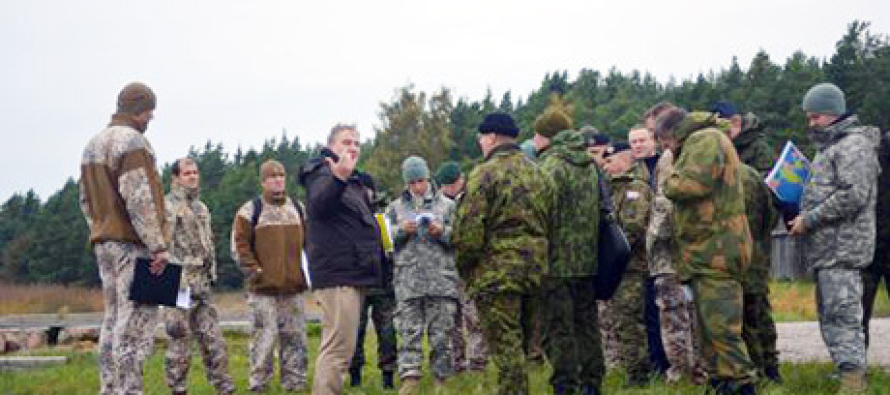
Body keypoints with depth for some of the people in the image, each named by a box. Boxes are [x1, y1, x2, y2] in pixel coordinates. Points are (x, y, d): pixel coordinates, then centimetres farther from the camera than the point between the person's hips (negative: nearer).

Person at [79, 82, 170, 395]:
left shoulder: (93, 144, 19)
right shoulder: (132, 141, -11)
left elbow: (86, 199, 20)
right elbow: (139, 198, -19)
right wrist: (158, 245, -17)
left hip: (104, 243, 9)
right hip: (132, 244, -9)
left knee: (113, 319, 11)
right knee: (135, 323, -10)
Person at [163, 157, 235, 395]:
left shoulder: (201, 208, 19)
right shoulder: (167, 207, -6)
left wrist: (211, 273, 19)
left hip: (202, 285, 7)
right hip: (178, 285, -7)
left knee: (213, 339, 7)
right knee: (179, 339, -3)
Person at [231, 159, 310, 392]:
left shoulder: (298, 208, 15)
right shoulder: (250, 210, 1)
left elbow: (309, 241, 21)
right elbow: (239, 244, -2)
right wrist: (255, 270, -8)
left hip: (294, 286, 4)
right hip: (263, 287, -4)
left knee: (295, 336, 5)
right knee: (264, 337, -6)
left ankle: (295, 382, 13)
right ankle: (258, 384, 1)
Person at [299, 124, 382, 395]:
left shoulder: (354, 182, 24)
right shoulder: (322, 174, -6)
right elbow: (318, 205, -29)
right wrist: (338, 178, -46)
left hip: (354, 274, 10)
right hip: (337, 274, -10)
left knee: (339, 347, 13)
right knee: (339, 348, -16)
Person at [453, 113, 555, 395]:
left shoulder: (485, 173, -10)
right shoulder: (539, 174, 13)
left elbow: (468, 228, -15)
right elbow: (549, 224, 14)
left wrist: (465, 269, -2)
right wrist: (537, 260, 17)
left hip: (496, 272, -7)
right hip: (535, 269, 7)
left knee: (505, 343, -4)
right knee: (517, 339, 15)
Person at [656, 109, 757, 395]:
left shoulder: (705, 139, -9)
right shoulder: (701, 142, 24)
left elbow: (696, 182, -22)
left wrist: (670, 185, -5)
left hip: (715, 250, -11)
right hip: (712, 251, 11)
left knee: (719, 326, -12)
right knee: (711, 328, 14)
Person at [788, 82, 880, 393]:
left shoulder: (854, 144, -10)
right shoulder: (830, 147, 21)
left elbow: (854, 195, -21)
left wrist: (809, 219, -16)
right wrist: (802, 218, 14)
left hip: (842, 248, -10)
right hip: (825, 249, 10)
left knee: (842, 314, -13)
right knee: (829, 315, 12)